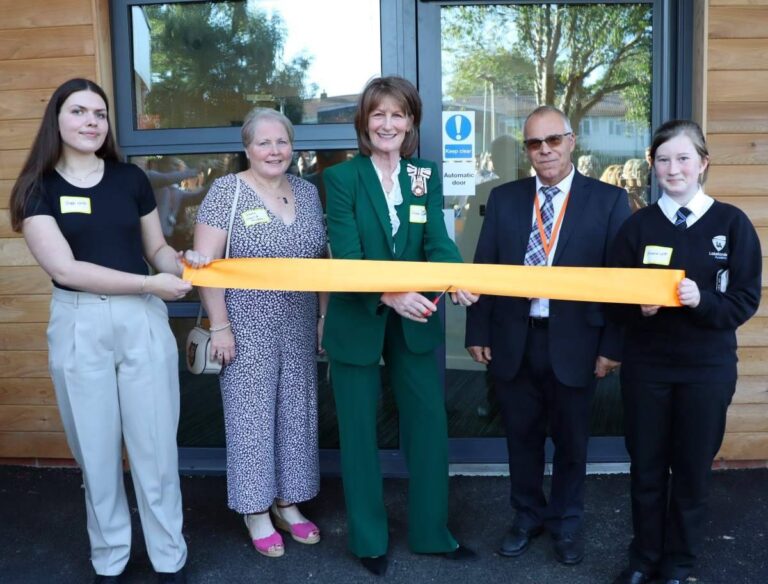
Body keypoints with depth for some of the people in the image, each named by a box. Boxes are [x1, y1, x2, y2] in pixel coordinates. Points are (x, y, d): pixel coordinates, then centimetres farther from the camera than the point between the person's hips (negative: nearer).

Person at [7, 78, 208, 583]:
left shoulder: (131, 179, 4)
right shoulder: (37, 188, -3)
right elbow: (66, 268, -13)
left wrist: (183, 261, -10)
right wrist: (151, 283, -16)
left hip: (143, 320, 1)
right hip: (79, 326, -1)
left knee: (155, 446, 6)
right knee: (96, 450, 11)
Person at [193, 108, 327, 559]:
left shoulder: (308, 191, 7)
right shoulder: (227, 191, -7)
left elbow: (323, 258, 13)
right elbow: (205, 263, -10)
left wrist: (325, 315, 9)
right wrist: (220, 325, -14)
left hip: (299, 327, 5)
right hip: (248, 327, -5)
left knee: (297, 412, 12)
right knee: (252, 414, 4)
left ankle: (288, 503, 28)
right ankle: (256, 511, 20)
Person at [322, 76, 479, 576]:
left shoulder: (426, 179, 2)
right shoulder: (341, 178, -9)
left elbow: (438, 242, -10)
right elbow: (346, 257, -18)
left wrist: (457, 279, -32)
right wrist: (388, 294, -35)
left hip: (415, 322, 3)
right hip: (357, 323, -3)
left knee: (429, 426, 11)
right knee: (360, 433, 10)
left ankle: (432, 531, 30)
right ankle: (369, 539, 28)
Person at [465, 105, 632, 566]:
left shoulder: (609, 200, -4)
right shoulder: (504, 198, 4)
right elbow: (484, 269, 5)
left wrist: (612, 345, -8)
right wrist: (478, 332, 1)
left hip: (574, 343, -2)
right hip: (514, 340, 2)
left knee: (571, 440, 14)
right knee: (522, 436, 15)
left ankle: (567, 522, 35)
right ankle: (528, 515, 36)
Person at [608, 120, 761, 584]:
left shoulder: (732, 223, -3)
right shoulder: (638, 225, 1)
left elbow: (746, 300, -4)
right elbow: (616, 300, 2)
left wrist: (703, 301, -22)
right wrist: (640, 308, -19)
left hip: (708, 367, -1)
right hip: (646, 365, 1)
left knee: (693, 469, 10)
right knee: (646, 467, 10)